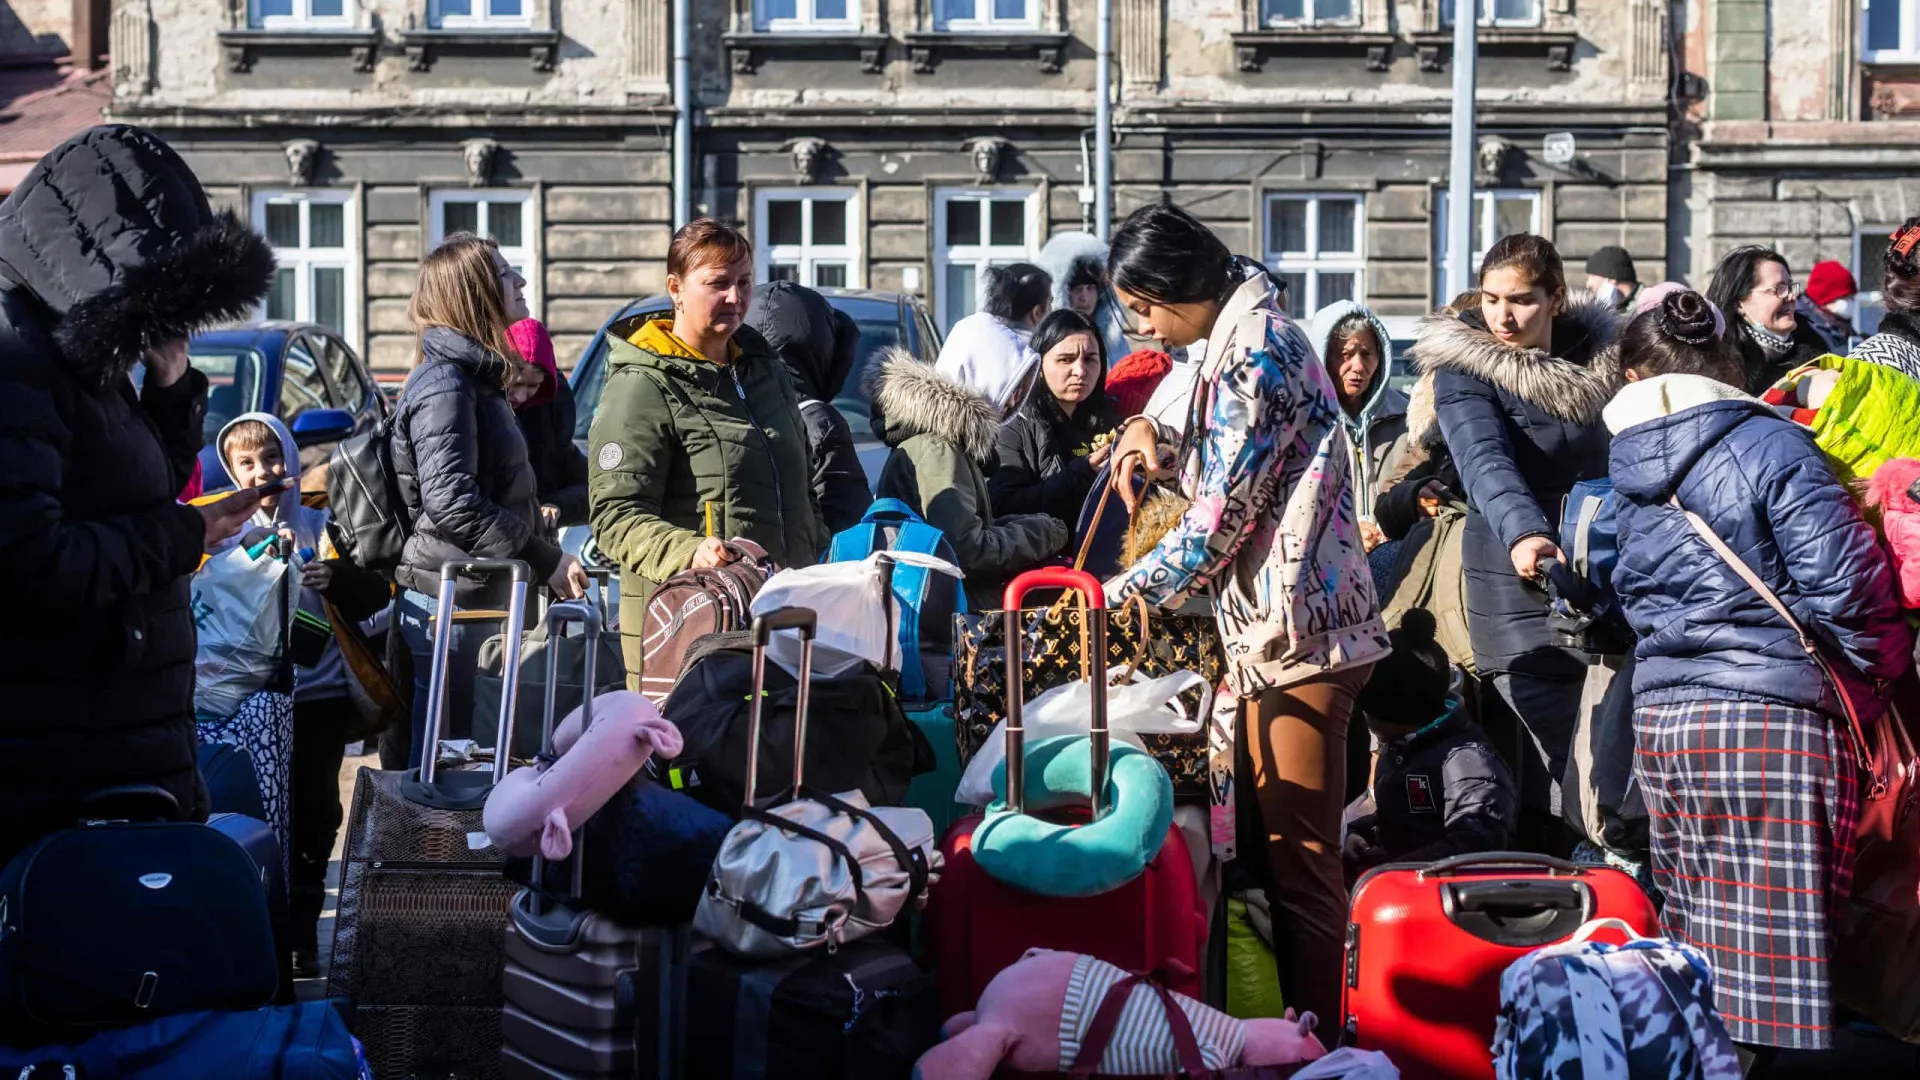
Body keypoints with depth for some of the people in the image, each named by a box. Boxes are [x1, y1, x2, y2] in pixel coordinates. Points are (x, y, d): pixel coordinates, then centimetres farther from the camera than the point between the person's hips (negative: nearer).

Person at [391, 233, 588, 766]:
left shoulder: (476, 375, 17)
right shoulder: (443, 383, -14)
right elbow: (451, 504, -24)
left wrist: (534, 517, 10)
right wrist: (546, 560, -21)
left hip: (483, 599, 10)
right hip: (452, 603, -10)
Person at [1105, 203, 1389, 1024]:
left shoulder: (1253, 350, -15)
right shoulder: (1251, 336, 16)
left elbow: (1220, 517, -16)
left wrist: (1123, 591, -5)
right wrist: (1155, 438, 7)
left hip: (1296, 630, -10)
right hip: (1282, 627, 10)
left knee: (1299, 858, -5)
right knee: (1287, 847, 14)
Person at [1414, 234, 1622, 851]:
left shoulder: (1600, 356, 9)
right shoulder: (1464, 370, -6)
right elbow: (1485, 461, -24)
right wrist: (1523, 534, -42)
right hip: (1520, 586, -5)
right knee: (1556, 759, -12)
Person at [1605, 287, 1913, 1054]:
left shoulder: (1621, 468, 10)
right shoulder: (1769, 446, -8)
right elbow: (1841, 585, -12)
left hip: (1659, 722, 6)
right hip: (1769, 717, -5)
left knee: (1693, 943, 12)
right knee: (1774, 950, -3)